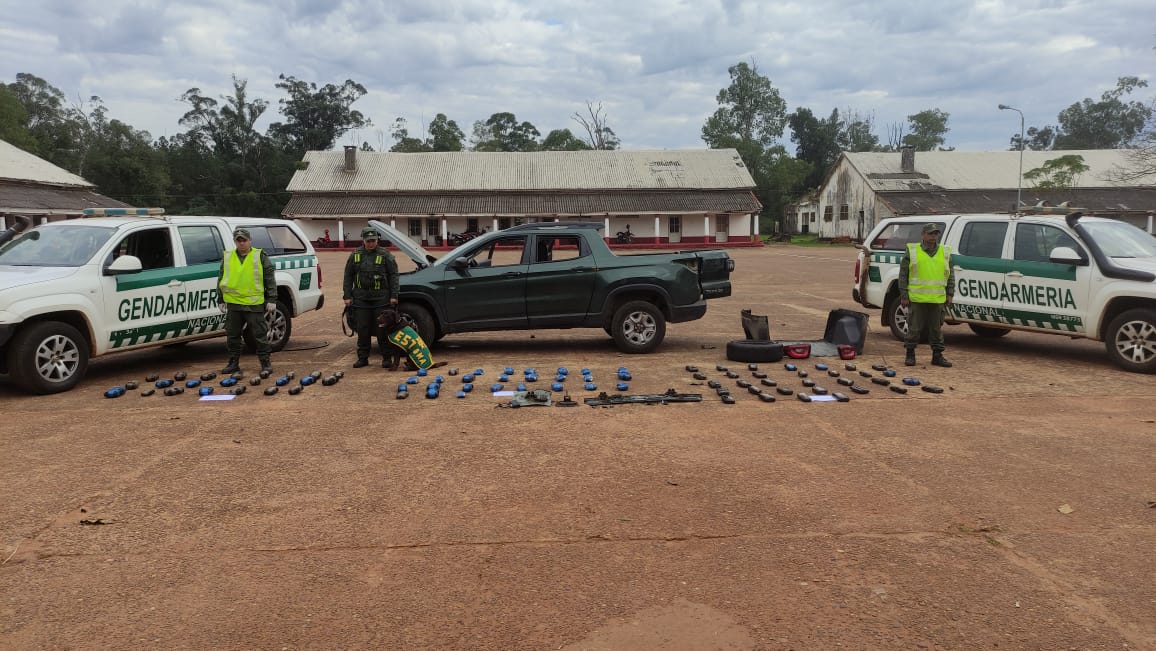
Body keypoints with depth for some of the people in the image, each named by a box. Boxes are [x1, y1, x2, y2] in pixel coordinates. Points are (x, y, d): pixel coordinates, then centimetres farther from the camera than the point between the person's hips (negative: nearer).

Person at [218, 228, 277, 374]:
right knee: (233, 335, 10)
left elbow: (270, 279, 0)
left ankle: (265, 363, 9)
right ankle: (234, 363, 20)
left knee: (260, 335, 0)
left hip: (255, 303, -4)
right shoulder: (227, 258, 11)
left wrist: (271, 300, -5)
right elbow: (221, 280, 18)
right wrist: (220, 300, 14)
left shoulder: (260, 256, 1)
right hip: (233, 303, 4)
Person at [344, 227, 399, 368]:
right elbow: (348, 276, 11)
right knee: (362, 329, 6)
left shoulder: (385, 255, 0)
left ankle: (386, 358, 7)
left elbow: (393, 275, 0)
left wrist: (393, 295, -6)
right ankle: (363, 358, 14)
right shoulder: (355, 255, 8)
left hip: (381, 298, -3)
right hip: (361, 298, 3)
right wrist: (347, 296, 5)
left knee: (382, 329, -1)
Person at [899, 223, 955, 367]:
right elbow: (903, 275, 1)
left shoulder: (945, 253, 11)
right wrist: (903, 296, -4)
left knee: (937, 329, 9)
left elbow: (950, 275, 15)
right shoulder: (912, 251, 1)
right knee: (914, 328, 3)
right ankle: (910, 355, 14)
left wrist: (949, 294, 7)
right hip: (916, 299, -3)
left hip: (938, 300, 3)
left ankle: (937, 355, 17)